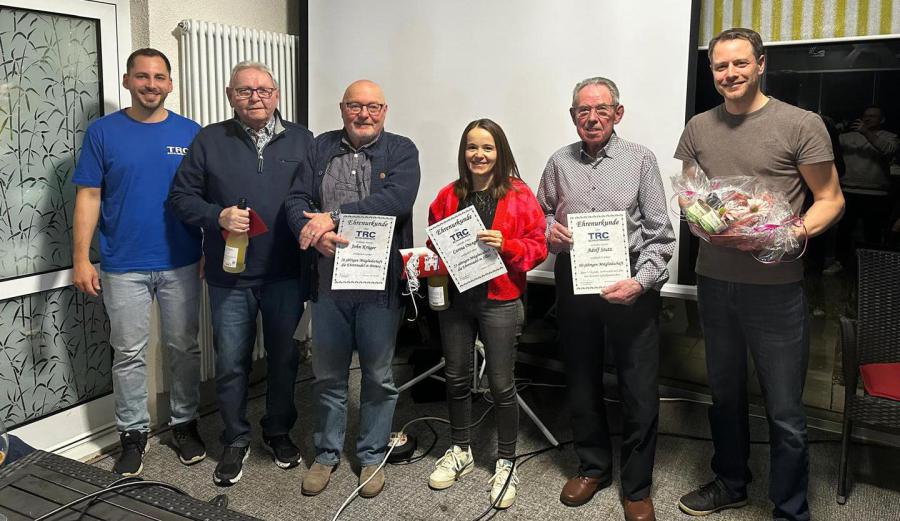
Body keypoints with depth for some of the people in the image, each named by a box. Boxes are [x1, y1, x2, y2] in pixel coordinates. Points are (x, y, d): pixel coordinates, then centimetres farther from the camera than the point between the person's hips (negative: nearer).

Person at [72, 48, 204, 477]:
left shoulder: (191, 133, 3)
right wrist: (80, 257, -6)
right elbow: (88, 197, 0)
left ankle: (184, 423, 26)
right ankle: (132, 433, 22)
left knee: (184, 348, 11)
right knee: (129, 355, 8)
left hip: (181, 264, 1)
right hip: (123, 268, -1)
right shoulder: (103, 131, 0)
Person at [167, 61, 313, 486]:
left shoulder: (302, 141, 6)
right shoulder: (210, 140, 3)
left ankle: (279, 431, 34)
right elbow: (181, 197, 3)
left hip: (287, 275, 1)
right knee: (231, 363, 8)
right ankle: (235, 441, 26)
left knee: (283, 356, 14)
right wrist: (218, 216, -15)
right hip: (229, 277, 0)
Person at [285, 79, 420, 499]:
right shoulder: (320, 148, 9)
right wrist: (313, 232, -23)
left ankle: (372, 455, 29)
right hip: (328, 282, 2)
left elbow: (398, 199, -17)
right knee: (327, 374, 14)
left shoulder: (401, 151, 1)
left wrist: (334, 215, -21)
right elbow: (296, 200, -2)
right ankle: (327, 453, 32)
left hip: (381, 284, -2)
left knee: (378, 376, 10)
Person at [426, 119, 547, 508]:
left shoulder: (519, 194, -4)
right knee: (456, 378, 14)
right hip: (454, 299, 4)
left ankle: (506, 463, 20)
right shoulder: (448, 195, 7)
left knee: (501, 384, 3)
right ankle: (460, 451, 33)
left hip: (499, 301, -4)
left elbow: (538, 246, -5)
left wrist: (506, 245, -21)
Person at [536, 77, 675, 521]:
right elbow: (540, 214, 19)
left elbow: (660, 232, -4)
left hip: (632, 282, -3)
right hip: (573, 281, 3)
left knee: (640, 388, 0)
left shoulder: (640, 159, 0)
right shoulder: (559, 162, 8)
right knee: (581, 381, 13)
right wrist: (549, 231, -4)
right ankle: (593, 466, 34)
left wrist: (641, 281, -17)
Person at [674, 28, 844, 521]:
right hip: (714, 279, 4)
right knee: (724, 394, 18)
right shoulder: (698, 127, 7)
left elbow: (830, 199, -3)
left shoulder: (801, 124, -5)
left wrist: (798, 232, -21)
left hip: (775, 285, -4)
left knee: (785, 412, 3)